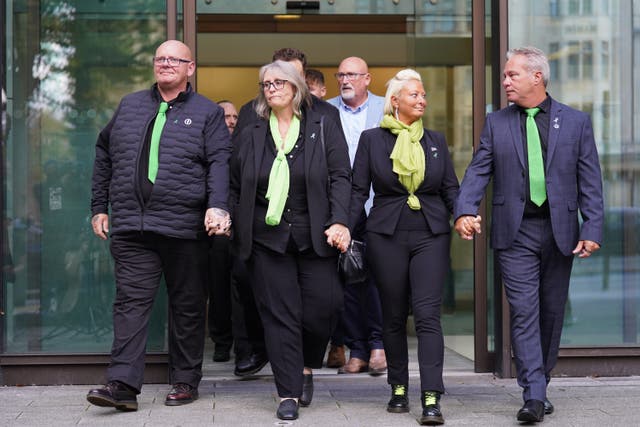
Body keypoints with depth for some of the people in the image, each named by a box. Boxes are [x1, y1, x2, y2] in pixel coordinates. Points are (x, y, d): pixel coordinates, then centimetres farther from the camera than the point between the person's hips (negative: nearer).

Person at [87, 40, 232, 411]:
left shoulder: (207, 112, 5)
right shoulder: (130, 106, 16)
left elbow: (220, 163, -5)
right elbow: (104, 155, 22)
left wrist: (217, 206, -21)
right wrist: (100, 207, 17)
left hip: (184, 228, -2)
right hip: (130, 227, 2)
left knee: (188, 307, 6)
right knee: (131, 302, -4)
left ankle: (186, 381, 17)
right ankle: (123, 384, -7)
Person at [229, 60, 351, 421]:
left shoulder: (324, 130, 6)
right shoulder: (250, 137, 12)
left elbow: (340, 178, -1)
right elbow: (236, 189, 15)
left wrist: (339, 222, -14)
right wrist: (237, 232, 5)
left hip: (315, 238, -1)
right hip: (267, 239, 1)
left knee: (322, 307, -7)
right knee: (280, 315, -2)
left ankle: (307, 367, 21)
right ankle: (289, 394, 4)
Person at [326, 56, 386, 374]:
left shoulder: (386, 110, 6)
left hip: (376, 205, -2)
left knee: (375, 276, -2)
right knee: (346, 279, 4)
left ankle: (377, 344, 9)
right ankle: (356, 350, 11)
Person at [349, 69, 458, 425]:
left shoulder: (436, 141, 11)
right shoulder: (372, 139, 5)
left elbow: (451, 188, 11)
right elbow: (358, 191, 4)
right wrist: (345, 230, -8)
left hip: (431, 235, 1)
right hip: (387, 236, 0)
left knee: (428, 313, -9)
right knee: (393, 316, 7)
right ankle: (399, 389, 21)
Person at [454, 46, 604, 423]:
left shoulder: (576, 122, 4)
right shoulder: (496, 123, 7)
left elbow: (590, 181, 3)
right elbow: (478, 172, 3)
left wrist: (592, 229, -6)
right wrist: (465, 211, -15)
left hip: (560, 232, 1)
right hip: (515, 233, -1)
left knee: (552, 313, 9)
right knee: (525, 313, -8)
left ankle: (540, 384, 25)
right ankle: (534, 396, -10)